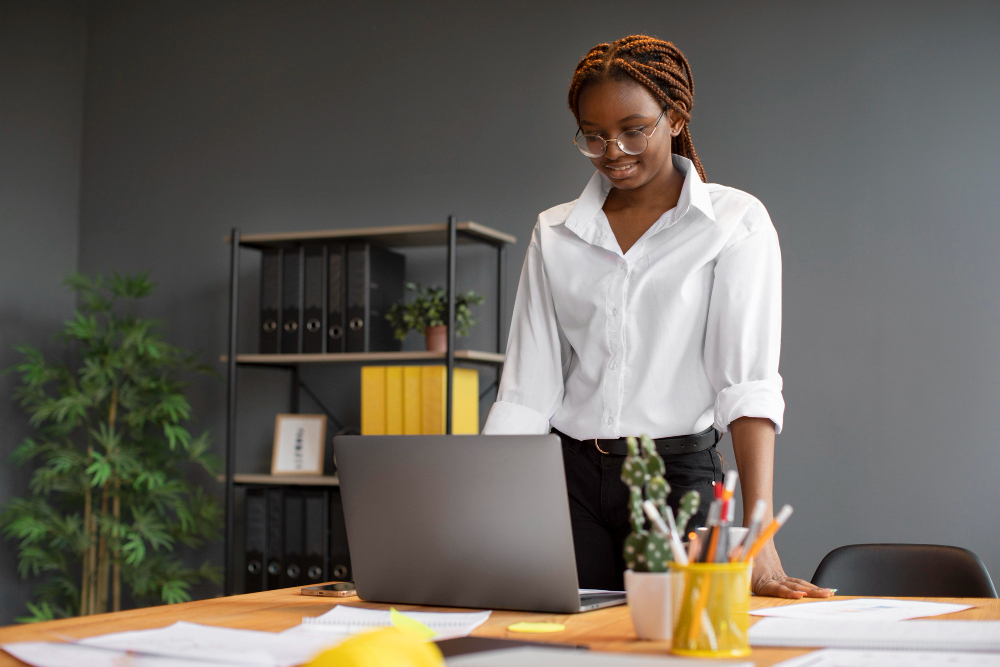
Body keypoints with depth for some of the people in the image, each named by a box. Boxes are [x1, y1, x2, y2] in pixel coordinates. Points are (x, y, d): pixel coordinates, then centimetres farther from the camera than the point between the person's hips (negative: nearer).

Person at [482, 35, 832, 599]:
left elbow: (750, 384, -12)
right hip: (570, 479, 3)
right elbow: (526, 393, 5)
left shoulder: (735, 222, -1)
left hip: (681, 475, -2)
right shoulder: (554, 234, 9)